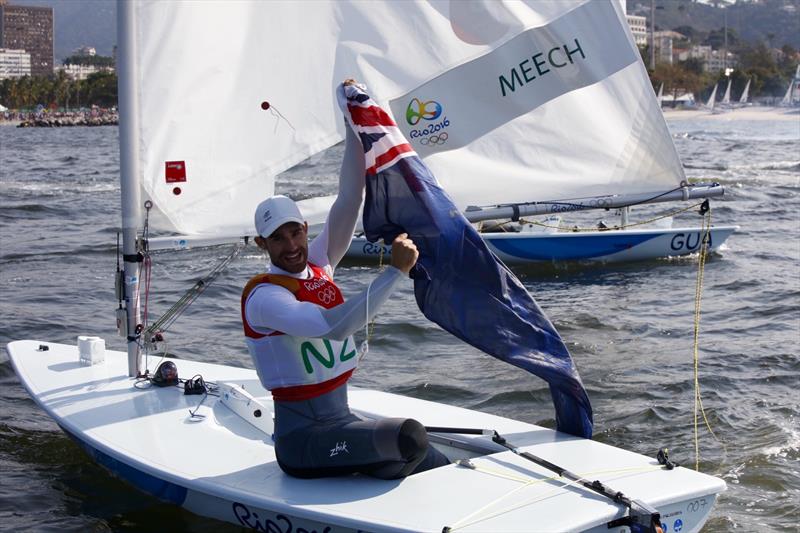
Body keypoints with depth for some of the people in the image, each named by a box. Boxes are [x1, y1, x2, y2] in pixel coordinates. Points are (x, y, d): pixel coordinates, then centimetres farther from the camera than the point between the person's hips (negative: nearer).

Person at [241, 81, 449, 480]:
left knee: (442, 470, -9)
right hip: (302, 438, -7)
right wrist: (397, 270, -28)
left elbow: (349, 201, 3)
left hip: (343, 423, 7)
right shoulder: (264, 296, -15)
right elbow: (333, 326, -31)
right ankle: (379, 476, -5)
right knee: (408, 436, -29)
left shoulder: (318, 265, 8)